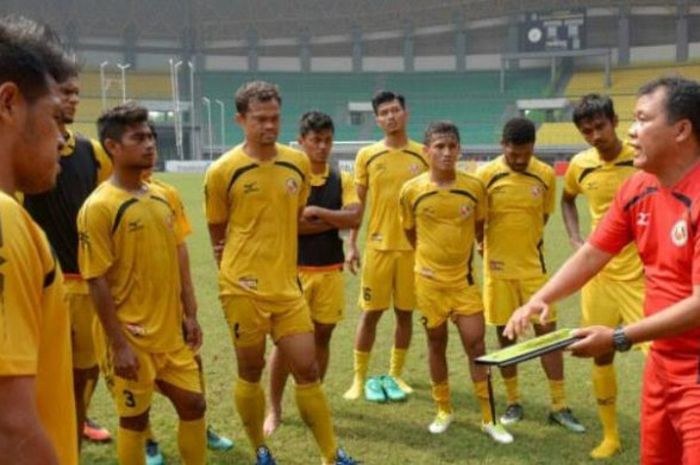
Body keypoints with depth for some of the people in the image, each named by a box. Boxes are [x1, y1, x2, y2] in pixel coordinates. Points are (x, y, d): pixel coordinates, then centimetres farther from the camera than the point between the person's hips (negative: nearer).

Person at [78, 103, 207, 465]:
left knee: (193, 404, 13)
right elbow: (97, 282, -16)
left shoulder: (162, 198, 5)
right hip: (131, 338, -6)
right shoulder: (99, 207, -15)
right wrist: (119, 344, -16)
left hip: (170, 332, 6)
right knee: (134, 418, 8)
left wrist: (190, 314, 9)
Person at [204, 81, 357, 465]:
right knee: (251, 371, 9)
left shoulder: (298, 164, 3)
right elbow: (217, 236, 1)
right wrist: (239, 275, 3)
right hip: (244, 289, -3)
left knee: (307, 369, 5)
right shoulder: (222, 171, -9)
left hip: (287, 286, 3)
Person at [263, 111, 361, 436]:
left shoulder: (342, 179, 5)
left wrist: (317, 212, -18)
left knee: (322, 336, 11)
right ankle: (274, 409, 15)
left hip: (331, 270, 3)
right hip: (294, 270, -3)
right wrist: (334, 222, -12)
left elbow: (355, 217, -9)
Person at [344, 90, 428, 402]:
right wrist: (352, 244, -1)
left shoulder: (422, 155, 2)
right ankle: (360, 378, 14)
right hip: (378, 245, -1)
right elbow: (357, 203, 5)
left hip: (413, 246, 1)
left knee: (405, 312, 8)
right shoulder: (367, 156, 1)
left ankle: (395, 375, 23)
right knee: (370, 313, 2)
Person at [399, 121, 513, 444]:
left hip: (464, 278, 0)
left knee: (476, 345, 1)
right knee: (436, 344, 11)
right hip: (429, 280, 0)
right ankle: (444, 410, 28)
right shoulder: (412, 190, -9)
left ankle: (488, 418, 12)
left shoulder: (474, 186, -7)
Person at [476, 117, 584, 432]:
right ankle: (513, 403, 21)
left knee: (548, 331, 2)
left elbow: (544, 215, 10)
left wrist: (528, 243, 8)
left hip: (533, 266, 1)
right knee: (505, 334, 7)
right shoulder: (486, 175, -10)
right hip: (498, 267, -1)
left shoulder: (545, 175, -3)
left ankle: (559, 406, 11)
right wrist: (489, 247, -1)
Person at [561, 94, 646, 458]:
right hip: (598, 273, 4)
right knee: (601, 353, 10)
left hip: (642, 273, -4)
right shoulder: (579, 165, 1)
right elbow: (567, 200, 21)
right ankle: (610, 435, 26)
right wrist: (576, 240, 7)